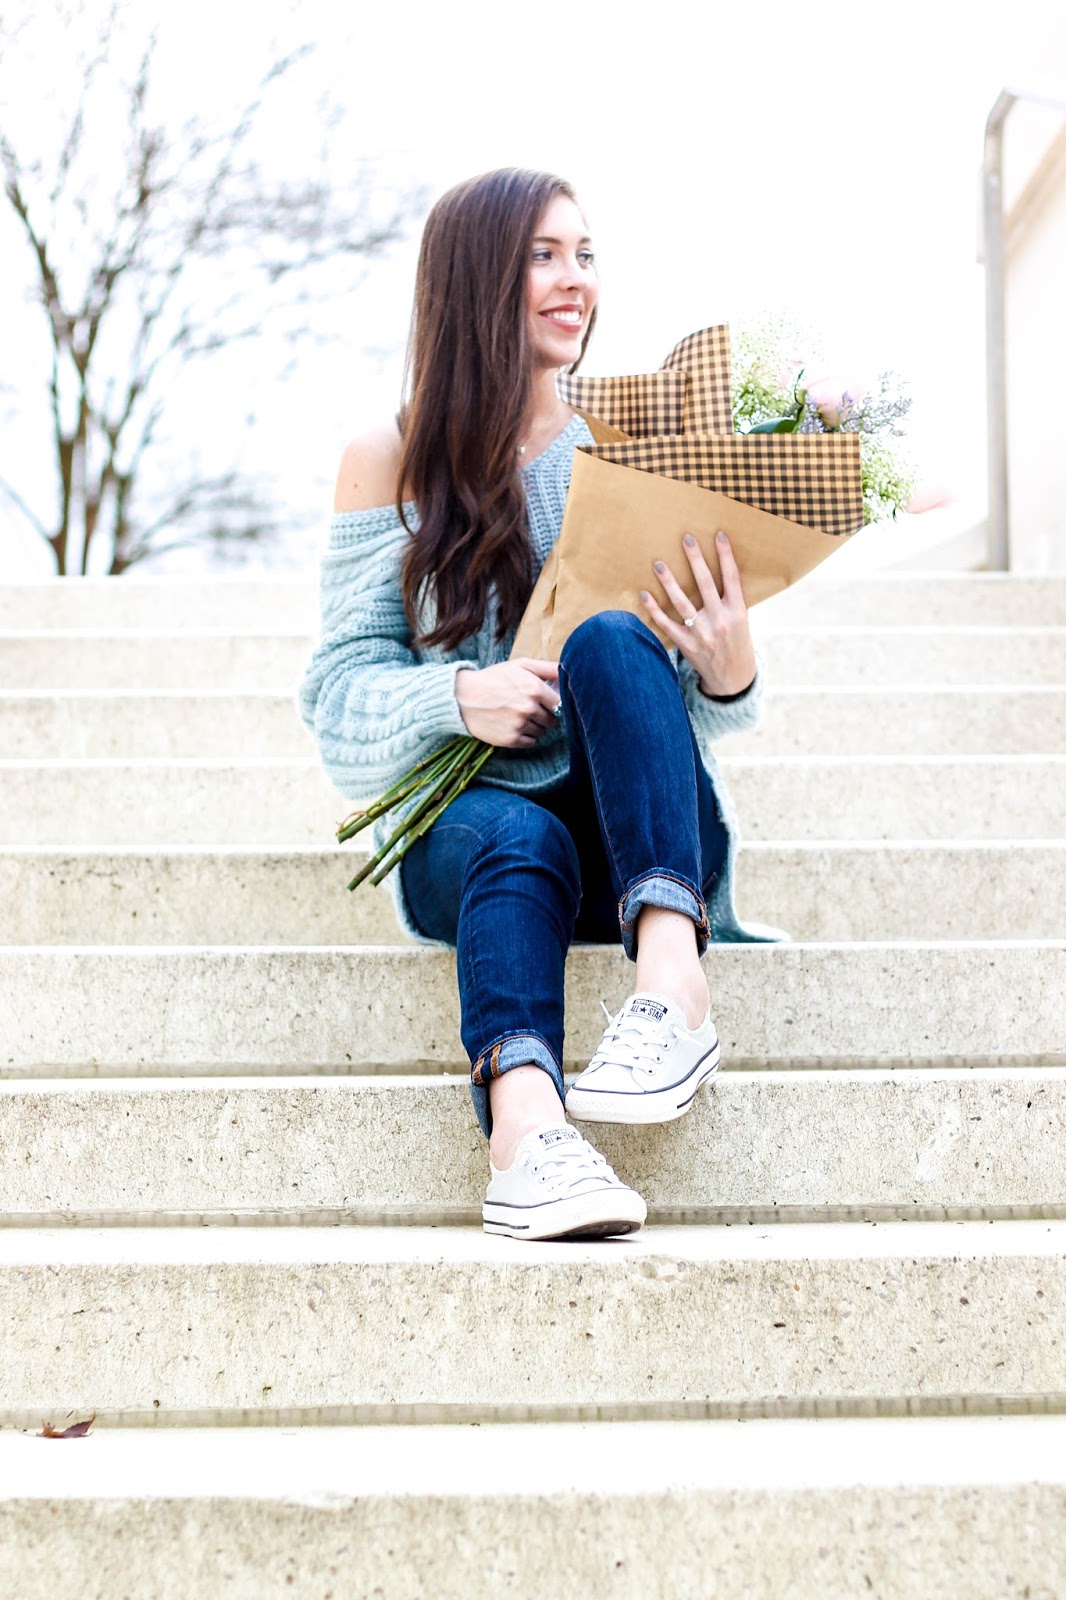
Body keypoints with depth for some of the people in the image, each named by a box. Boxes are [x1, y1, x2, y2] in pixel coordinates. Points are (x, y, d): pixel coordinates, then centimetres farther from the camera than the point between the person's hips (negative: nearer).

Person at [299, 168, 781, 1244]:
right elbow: (341, 693, 1)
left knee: (612, 642, -27)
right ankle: (525, 1130, -57)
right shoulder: (390, 465, 6)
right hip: (462, 830, -1)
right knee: (513, 835, -35)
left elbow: (706, 716, 9)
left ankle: (673, 976, -45)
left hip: (641, 839, 1)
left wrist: (729, 674, -16)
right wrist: (457, 697, -21)